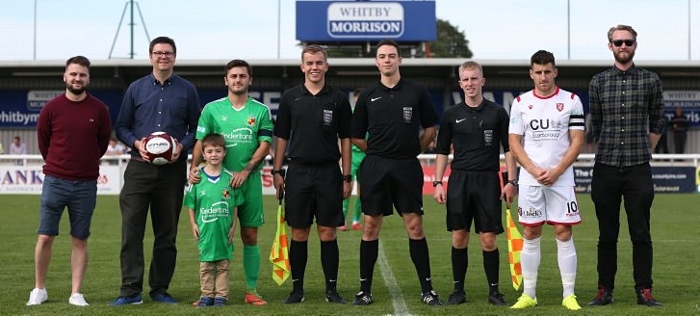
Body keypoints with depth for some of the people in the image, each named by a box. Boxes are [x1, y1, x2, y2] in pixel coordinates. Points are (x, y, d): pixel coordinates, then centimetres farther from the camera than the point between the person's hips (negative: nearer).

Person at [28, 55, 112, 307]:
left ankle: (76, 293, 11)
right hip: (54, 181, 0)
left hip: (86, 184, 0)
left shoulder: (99, 109, -1)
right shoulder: (52, 107, -2)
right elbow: (43, 140, 12)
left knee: (80, 240, 4)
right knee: (45, 237, 1)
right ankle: (39, 290, 14)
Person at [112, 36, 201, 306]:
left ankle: (160, 289, 15)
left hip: (172, 169, 0)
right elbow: (121, 126, 10)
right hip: (139, 168, 0)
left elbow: (196, 128, 10)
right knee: (131, 229, -7)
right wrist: (136, 143, -8)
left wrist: (183, 145, -8)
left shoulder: (187, 90, 7)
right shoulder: (136, 88, 9)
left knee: (166, 233, 6)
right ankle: (131, 290, -4)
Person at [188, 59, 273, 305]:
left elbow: (265, 145, -1)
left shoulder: (261, 111, 5)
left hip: (249, 180, 0)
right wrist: (194, 167, -15)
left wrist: (245, 171, -13)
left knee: (250, 236, 4)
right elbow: (201, 141, 3)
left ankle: (252, 290, 10)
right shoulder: (211, 109, 6)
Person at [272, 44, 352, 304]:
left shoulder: (338, 99, 4)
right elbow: (281, 137, 8)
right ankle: (297, 289, 12)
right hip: (298, 172, 1)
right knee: (299, 234, 4)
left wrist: (347, 177, 1)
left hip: (329, 173, -1)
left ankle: (332, 289, 9)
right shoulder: (290, 97, 6)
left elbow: (346, 139, 5)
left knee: (328, 233, 1)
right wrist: (277, 172, 2)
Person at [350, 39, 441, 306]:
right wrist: (379, 152, 9)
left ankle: (427, 289, 7)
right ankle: (365, 289, 11)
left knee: (415, 227, 0)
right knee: (371, 228, 4)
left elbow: (430, 129, 11)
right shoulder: (367, 95, 5)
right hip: (374, 168, 1)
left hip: (407, 167, -1)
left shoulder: (416, 91, 3)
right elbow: (356, 137, 11)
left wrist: (412, 150, 9)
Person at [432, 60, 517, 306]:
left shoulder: (497, 112, 3)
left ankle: (494, 291, 9)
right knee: (459, 237, 2)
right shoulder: (451, 115, 7)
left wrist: (511, 181, -2)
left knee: (488, 239, -2)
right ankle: (458, 290, 12)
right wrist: (437, 183, 4)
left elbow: (509, 149, 5)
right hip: (459, 180, 2)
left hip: (488, 180, -1)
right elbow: (442, 151, 11)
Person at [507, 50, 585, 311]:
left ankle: (569, 295, 1)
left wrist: (556, 171, -11)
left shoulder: (571, 101, 3)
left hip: (561, 178, -1)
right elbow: (514, 143, 4)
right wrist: (535, 171, -9)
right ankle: (528, 294, 9)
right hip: (530, 179, 1)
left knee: (564, 233, -3)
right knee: (530, 235, 3)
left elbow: (577, 142, -1)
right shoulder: (520, 102, 7)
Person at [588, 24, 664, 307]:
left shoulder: (650, 80, 4)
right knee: (607, 235, 6)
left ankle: (644, 291, 6)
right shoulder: (598, 82, 7)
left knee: (641, 235, 0)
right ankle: (605, 290, 11)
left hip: (638, 168, -1)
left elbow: (656, 123, 12)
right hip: (606, 168, 1)